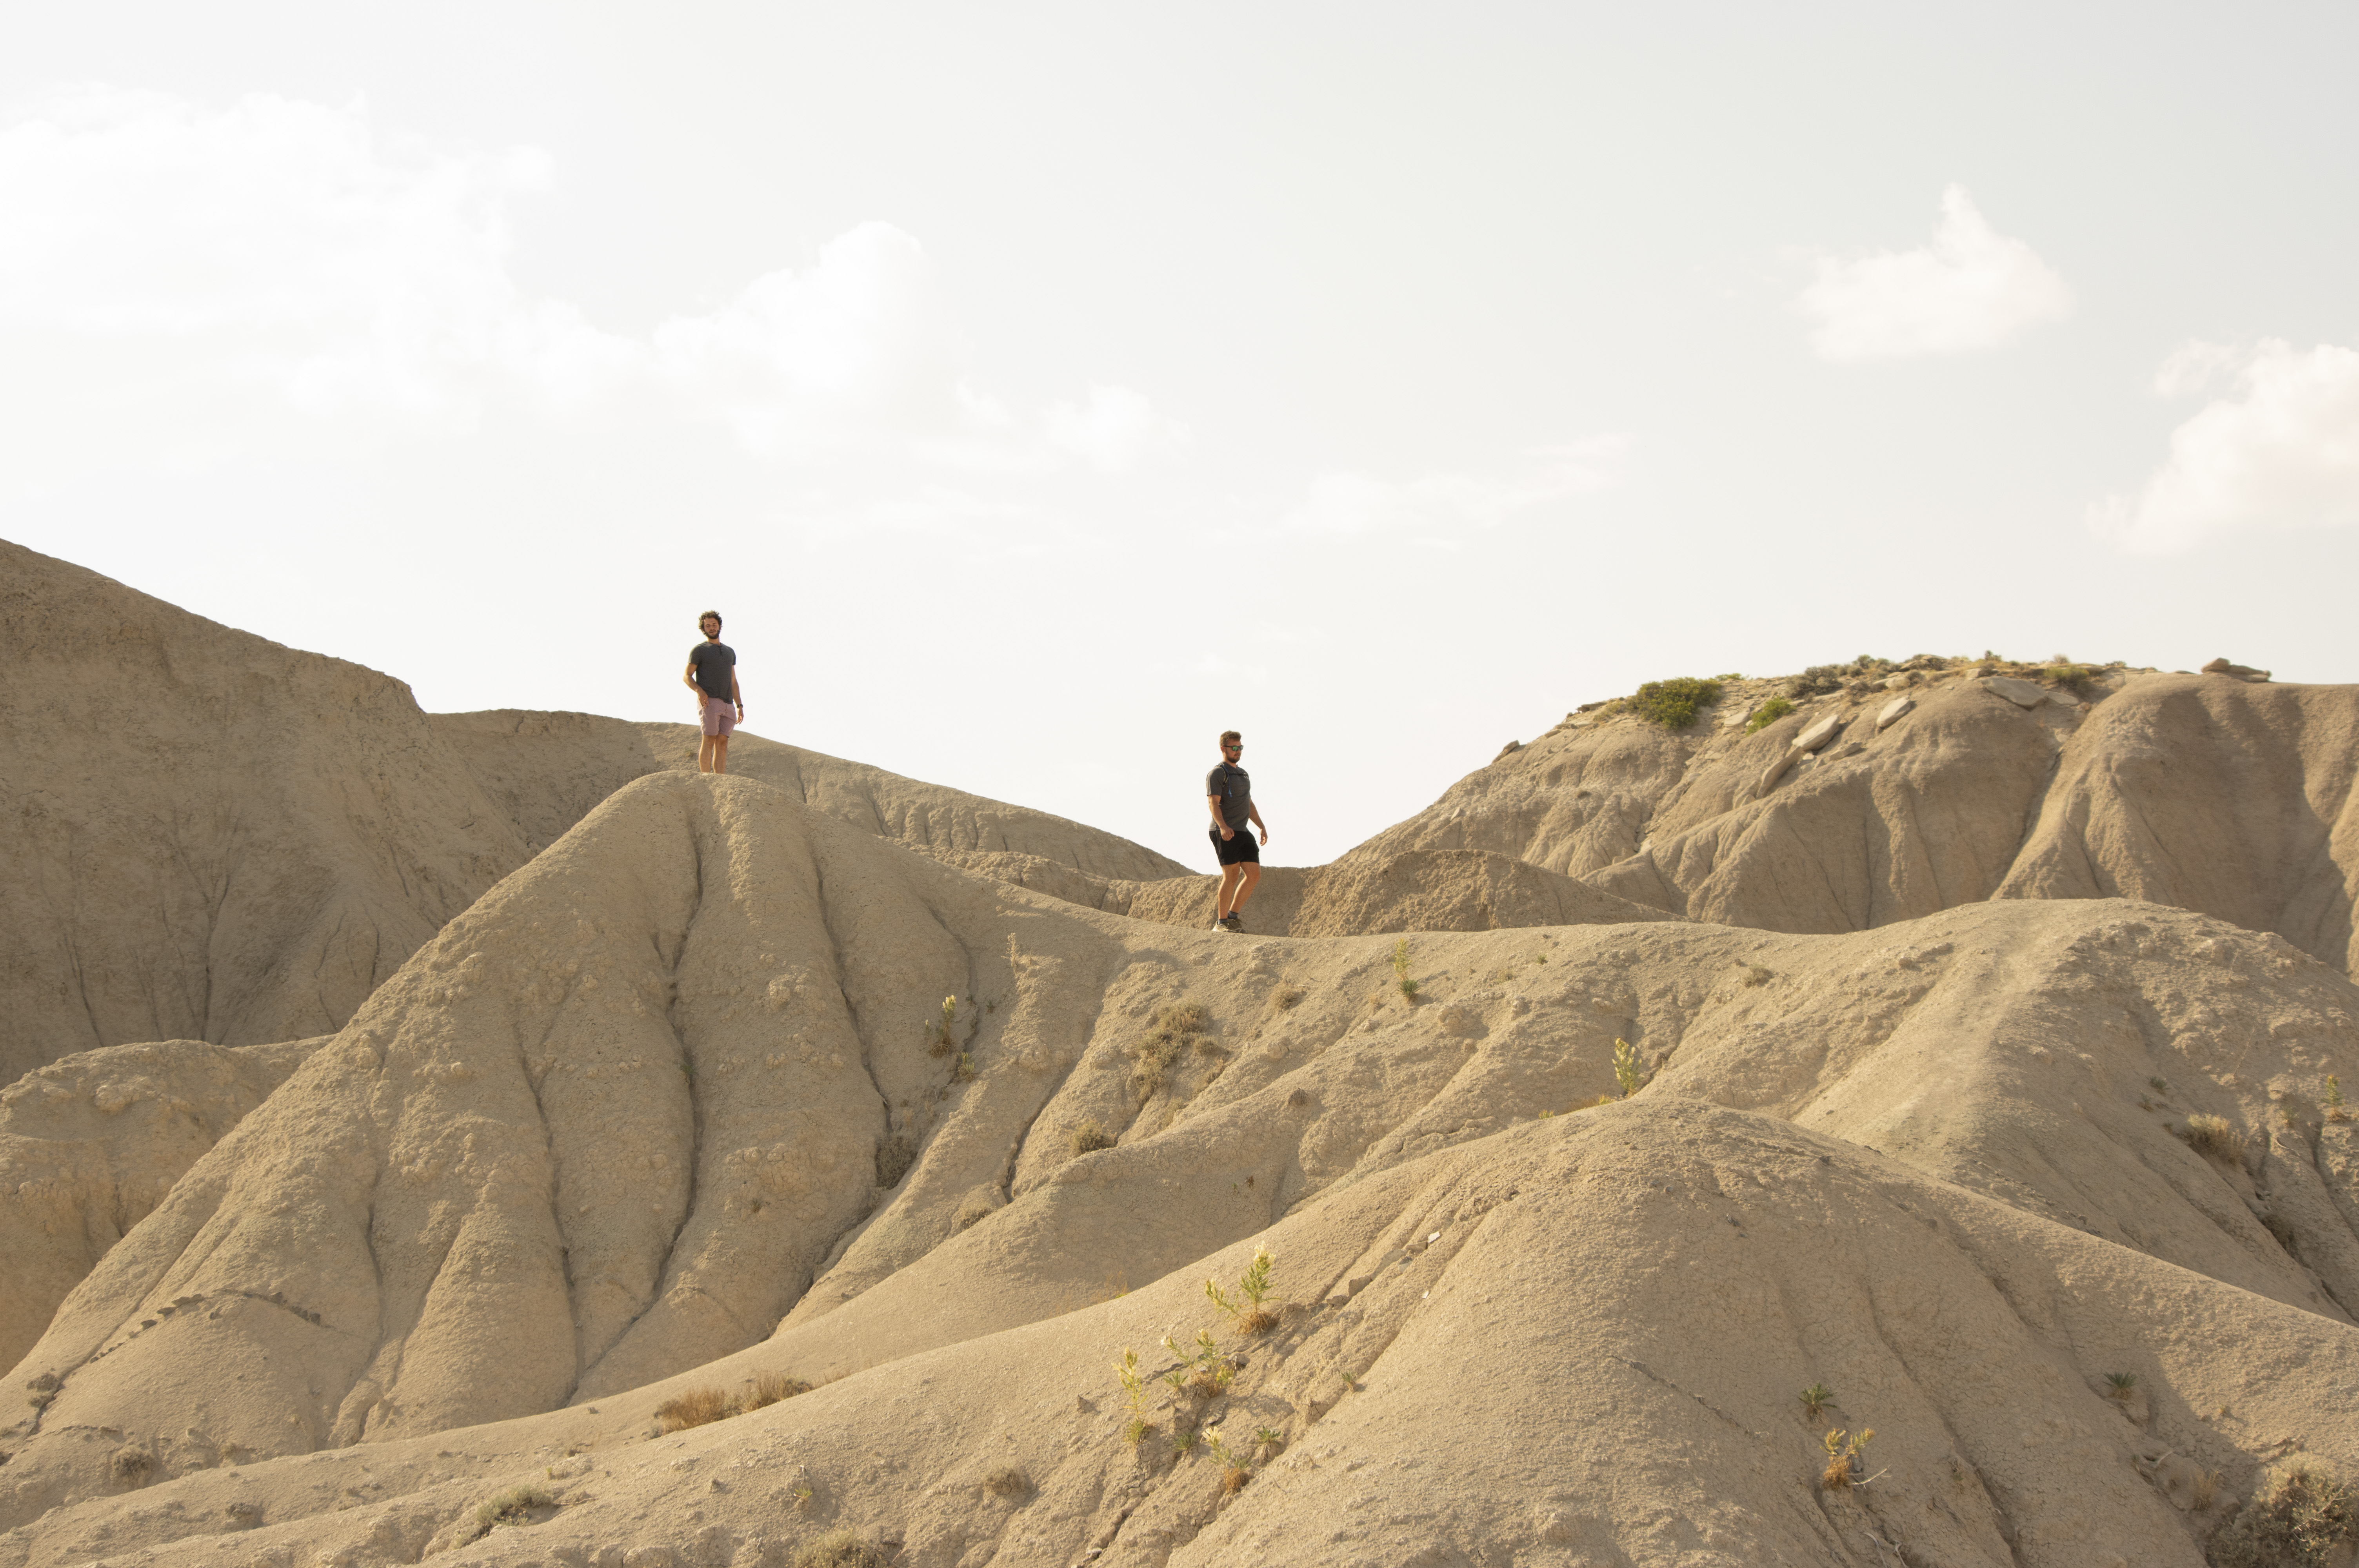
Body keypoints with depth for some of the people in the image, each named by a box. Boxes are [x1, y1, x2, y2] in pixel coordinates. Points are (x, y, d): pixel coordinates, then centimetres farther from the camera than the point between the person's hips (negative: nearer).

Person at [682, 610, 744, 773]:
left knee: (722, 743, -2)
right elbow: (687, 677, 0)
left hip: (727, 705, 5)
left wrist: (740, 706, 13)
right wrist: (699, 691, -20)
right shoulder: (699, 650, 5)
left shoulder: (730, 652, 22)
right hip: (709, 702, -5)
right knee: (710, 741, -12)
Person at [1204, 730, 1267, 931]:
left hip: (1242, 832, 8)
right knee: (1231, 876, -10)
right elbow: (1213, 802, -16)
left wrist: (1262, 826, 19)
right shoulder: (1217, 773, -4)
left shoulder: (1244, 774, 24)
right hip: (1225, 833, -8)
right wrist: (1223, 826, -31)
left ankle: (1233, 915, 9)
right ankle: (1222, 922, -3)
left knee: (1254, 874, -1)